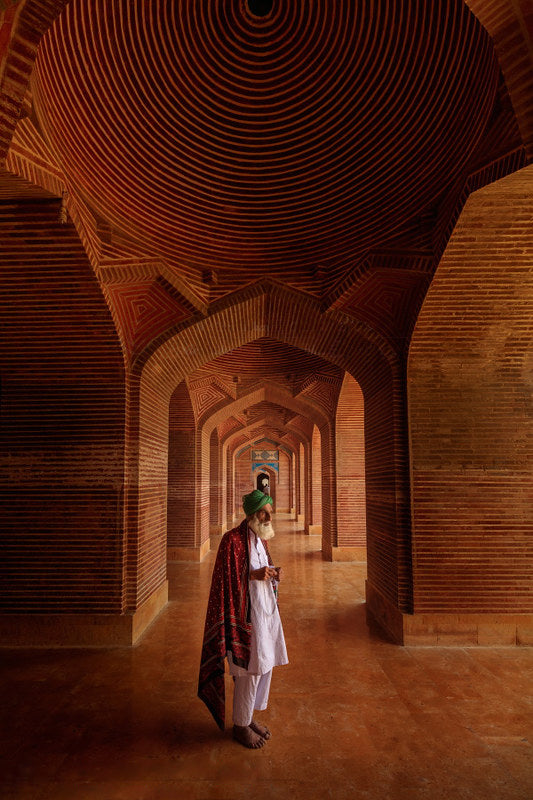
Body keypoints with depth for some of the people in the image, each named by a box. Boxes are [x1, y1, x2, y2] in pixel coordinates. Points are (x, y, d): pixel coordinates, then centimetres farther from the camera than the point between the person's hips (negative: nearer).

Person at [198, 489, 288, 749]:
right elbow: (225, 581, -17)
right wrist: (254, 575, -25)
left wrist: (272, 573, -1)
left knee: (266, 665, 16)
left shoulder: (261, 538, 8)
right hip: (246, 613, -8)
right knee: (249, 670, 2)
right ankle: (240, 725, 24)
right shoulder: (233, 540, -18)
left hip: (267, 610, 8)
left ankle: (249, 716, 35)